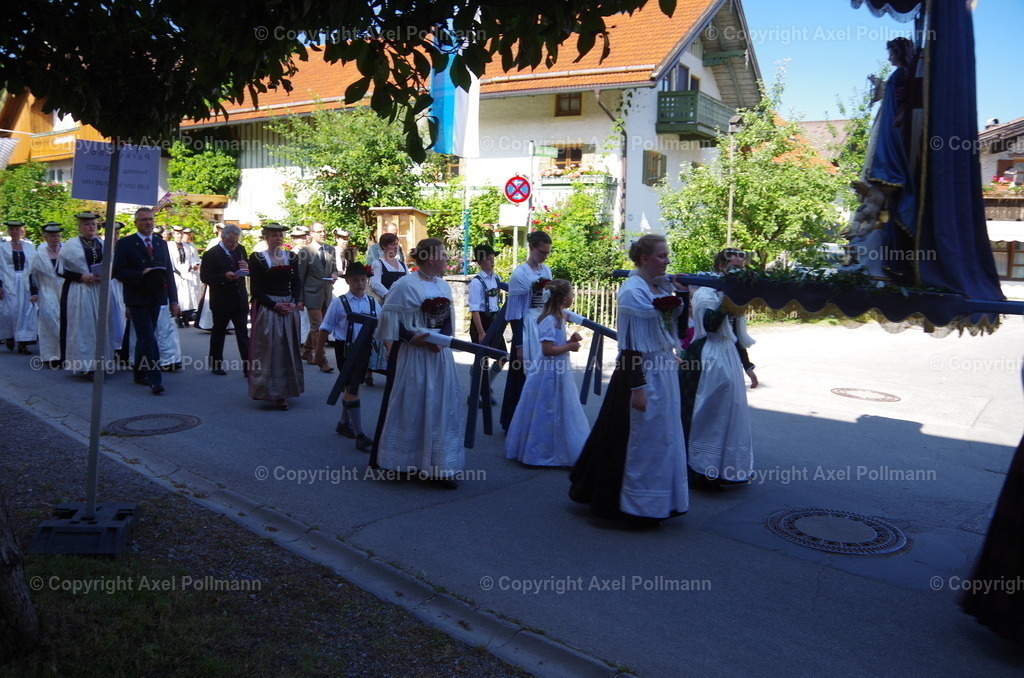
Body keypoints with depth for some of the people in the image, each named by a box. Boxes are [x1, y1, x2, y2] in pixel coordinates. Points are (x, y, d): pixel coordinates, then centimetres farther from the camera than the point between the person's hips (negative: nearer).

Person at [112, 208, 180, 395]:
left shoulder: (161, 244, 13)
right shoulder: (125, 244, -2)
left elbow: (169, 273, 12)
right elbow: (118, 271, -8)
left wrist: (173, 300, 8)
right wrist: (141, 275, -22)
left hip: (156, 298, 5)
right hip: (137, 299, -5)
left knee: (144, 337, 14)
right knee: (148, 338, -11)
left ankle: (140, 373, 25)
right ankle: (155, 380, -13)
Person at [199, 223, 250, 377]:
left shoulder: (240, 250, 8)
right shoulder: (211, 254, -7)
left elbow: (250, 271, 15)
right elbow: (204, 277, -13)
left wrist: (247, 267, -8)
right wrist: (224, 276, -25)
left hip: (240, 300, 4)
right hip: (221, 301, -4)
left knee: (243, 334, 1)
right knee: (218, 333, 10)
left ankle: (247, 367, 0)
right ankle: (215, 364, 24)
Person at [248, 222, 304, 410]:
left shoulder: (291, 257, 9)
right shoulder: (257, 258, -3)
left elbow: (297, 284, 9)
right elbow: (255, 289, -7)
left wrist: (295, 302, -9)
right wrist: (275, 305, -15)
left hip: (290, 308, 4)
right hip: (266, 309, -4)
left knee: (288, 350, 7)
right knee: (267, 349, -3)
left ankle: (282, 392, 16)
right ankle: (268, 390, 6)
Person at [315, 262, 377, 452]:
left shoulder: (372, 303, 4)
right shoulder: (339, 303, -8)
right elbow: (325, 328, -4)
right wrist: (318, 351, -4)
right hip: (345, 348, -5)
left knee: (352, 388, 18)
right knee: (352, 390, -5)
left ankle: (344, 424, 37)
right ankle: (360, 436, -4)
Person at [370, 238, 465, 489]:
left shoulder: (443, 286, 10)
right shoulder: (405, 285, -11)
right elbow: (390, 319, -12)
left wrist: (441, 339, -4)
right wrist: (414, 339, -20)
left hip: (439, 354, 7)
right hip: (412, 355, -7)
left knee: (440, 407, 7)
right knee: (411, 408, 1)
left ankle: (438, 467, 14)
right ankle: (406, 463, 16)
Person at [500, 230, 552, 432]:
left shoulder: (546, 270, 7)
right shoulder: (520, 274, -13)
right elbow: (515, 313, -13)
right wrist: (519, 344, -14)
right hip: (527, 327, -6)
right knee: (524, 376, 1)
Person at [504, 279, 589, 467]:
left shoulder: (559, 318, 11)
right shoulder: (549, 320, -21)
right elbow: (547, 350, -25)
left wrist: (570, 340, 4)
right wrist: (569, 347, -16)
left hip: (560, 372, 10)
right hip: (550, 373, -10)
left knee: (561, 414, 16)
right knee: (547, 414, 0)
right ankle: (540, 452, 12)